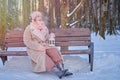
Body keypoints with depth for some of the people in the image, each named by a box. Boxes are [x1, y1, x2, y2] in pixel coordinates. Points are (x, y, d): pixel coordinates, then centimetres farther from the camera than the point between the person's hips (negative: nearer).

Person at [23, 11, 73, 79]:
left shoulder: (44, 28, 14)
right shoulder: (29, 29, -2)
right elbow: (27, 41, -11)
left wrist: (50, 36, 0)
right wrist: (38, 46, -22)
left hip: (45, 47, 5)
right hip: (34, 50, -5)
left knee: (54, 50, -24)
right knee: (43, 55, -33)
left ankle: (62, 69, -34)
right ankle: (57, 71, -44)